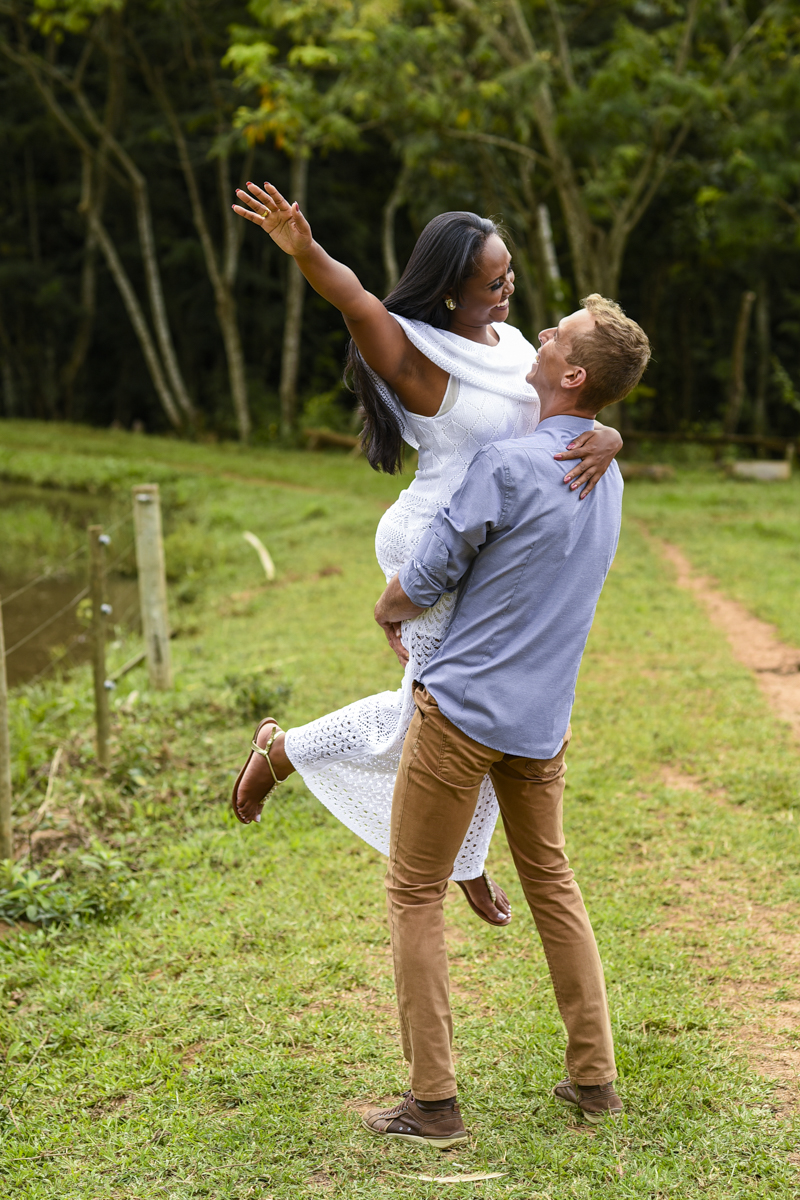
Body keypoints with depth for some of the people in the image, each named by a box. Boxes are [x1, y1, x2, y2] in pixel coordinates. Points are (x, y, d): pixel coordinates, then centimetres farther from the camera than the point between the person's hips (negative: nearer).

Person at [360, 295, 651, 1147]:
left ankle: (433, 1101, 6)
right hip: (543, 718, 8)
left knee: (415, 895, 4)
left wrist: (387, 612, 9)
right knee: (552, 884, 20)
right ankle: (594, 1076, 24)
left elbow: (421, 583, -14)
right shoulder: (607, 476, 8)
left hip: (462, 709, -7)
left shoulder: (509, 465, -19)